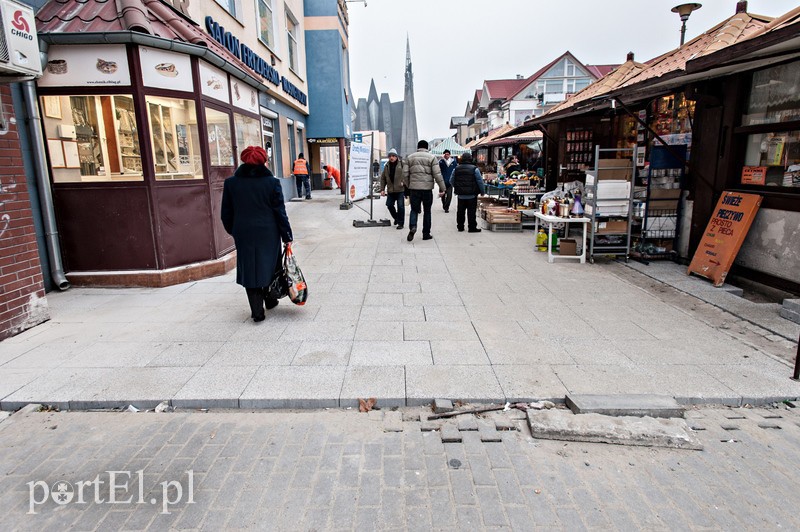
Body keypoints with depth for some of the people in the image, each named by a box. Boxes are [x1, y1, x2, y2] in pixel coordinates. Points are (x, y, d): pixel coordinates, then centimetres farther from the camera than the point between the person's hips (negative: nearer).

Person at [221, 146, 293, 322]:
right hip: (268, 233, -1)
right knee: (269, 265, 18)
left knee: (249, 269, 8)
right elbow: (280, 212, -6)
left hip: (243, 235, 1)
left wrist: (233, 231, 20)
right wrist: (286, 235, 1)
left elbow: (226, 214, 5)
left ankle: (257, 311, 6)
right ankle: (270, 300, 34)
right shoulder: (271, 182, -8)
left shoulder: (231, 183, -1)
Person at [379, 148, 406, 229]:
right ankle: (396, 218, 31)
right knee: (389, 205, 7)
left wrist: (404, 182, -16)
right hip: (390, 190, 5)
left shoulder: (402, 164, -2)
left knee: (400, 206, -4)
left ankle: (400, 223, 7)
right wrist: (382, 189, 9)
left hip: (400, 190, -5)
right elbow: (383, 178, 15)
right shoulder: (387, 166, 12)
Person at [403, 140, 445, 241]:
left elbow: (405, 173, 5)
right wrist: (442, 188, -2)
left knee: (414, 209, 11)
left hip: (414, 188, 1)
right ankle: (426, 234, 14)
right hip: (427, 188, -1)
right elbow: (437, 174, -5)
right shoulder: (431, 157, 1)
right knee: (427, 211, 10)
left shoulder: (410, 157, 9)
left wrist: (408, 185, 18)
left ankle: (412, 227, -16)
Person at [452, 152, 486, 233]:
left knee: (460, 211, 12)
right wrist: (483, 192, 5)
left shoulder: (456, 169, 3)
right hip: (472, 195, -4)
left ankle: (460, 226, 18)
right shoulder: (474, 169, -9)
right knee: (471, 211, -1)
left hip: (460, 195, 4)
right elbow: (480, 182, -7)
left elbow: (452, 181, 12)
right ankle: (472, 227, 1)